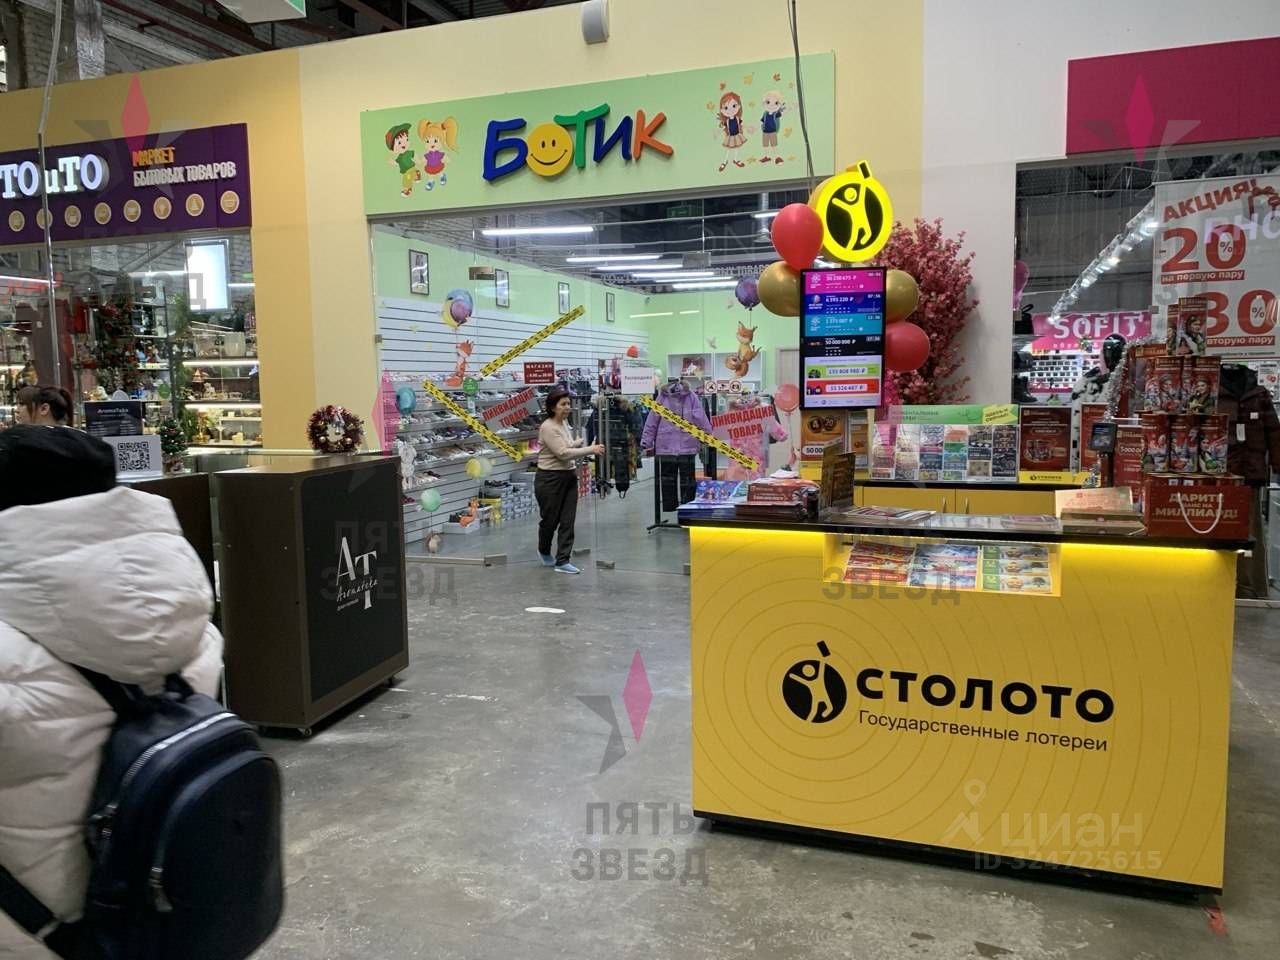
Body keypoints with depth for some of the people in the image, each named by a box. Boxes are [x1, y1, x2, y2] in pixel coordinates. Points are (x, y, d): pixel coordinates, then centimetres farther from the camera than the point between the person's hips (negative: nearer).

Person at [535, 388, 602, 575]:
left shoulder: (564, 422, 8)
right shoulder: (548, 427, -19)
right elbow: (563, 453, -26)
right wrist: (591, 450, -27)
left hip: (569, 477, 7)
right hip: (550, 479, -7)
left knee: (568, 521, 2)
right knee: (550, 520, 8)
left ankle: (563, 561, 5)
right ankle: (544, 552, 35)